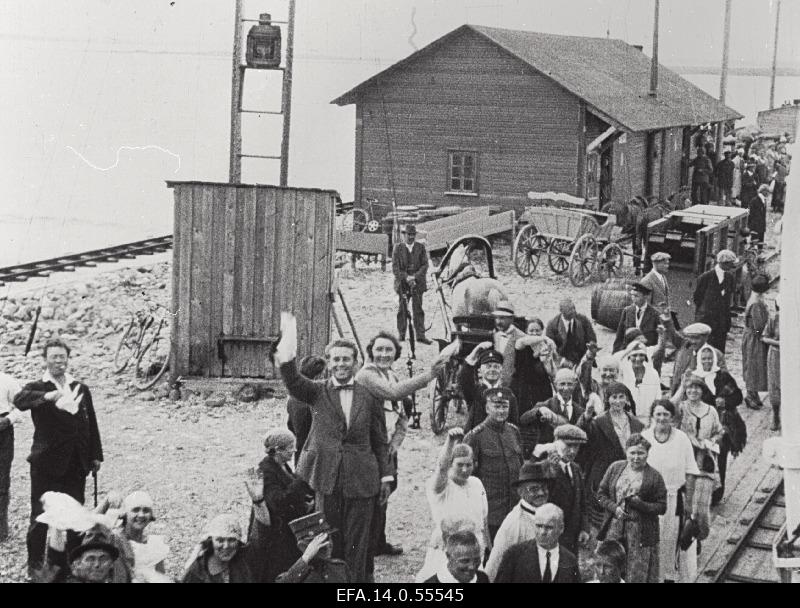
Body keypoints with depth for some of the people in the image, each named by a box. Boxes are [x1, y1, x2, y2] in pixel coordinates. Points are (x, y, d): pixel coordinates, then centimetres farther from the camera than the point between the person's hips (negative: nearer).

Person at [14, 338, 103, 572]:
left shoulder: (81, 389, 12)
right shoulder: (36, 388, -1)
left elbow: (91, 425, 15)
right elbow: (19, 401, -25)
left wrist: (96, 456, 11)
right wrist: (47, 396, -42)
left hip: (76, 464, 4)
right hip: (47, 463, -3)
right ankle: (35, 564, 11)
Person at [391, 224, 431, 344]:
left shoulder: (421, 247, 7)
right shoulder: (398, 248, 5)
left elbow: (425, 265, 2)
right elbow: (395, 267, -1)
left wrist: (415, 277, -12)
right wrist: (406, 278, -14)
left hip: (417, 282, 0)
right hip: (402, 283, 0)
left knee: (418, 310, -2)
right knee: (402, 310, 1)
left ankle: (420, 336, -2)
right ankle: (401, 335, 8)